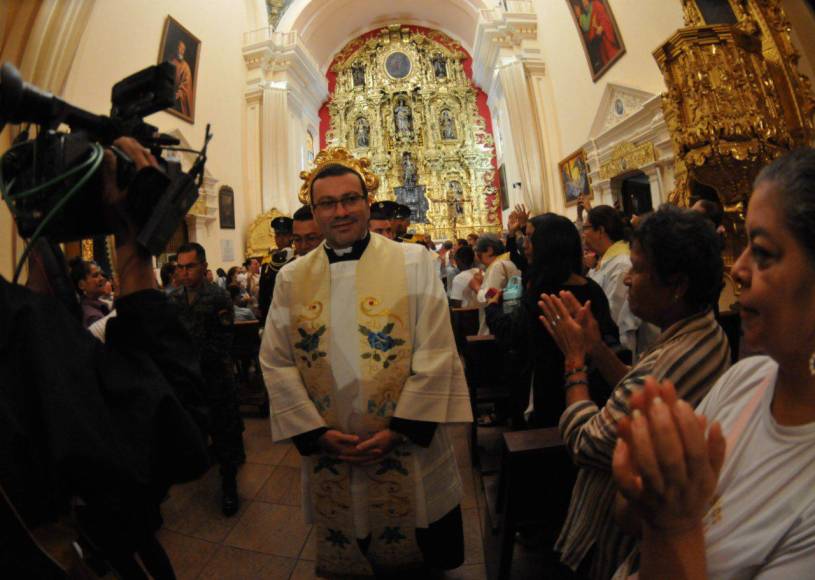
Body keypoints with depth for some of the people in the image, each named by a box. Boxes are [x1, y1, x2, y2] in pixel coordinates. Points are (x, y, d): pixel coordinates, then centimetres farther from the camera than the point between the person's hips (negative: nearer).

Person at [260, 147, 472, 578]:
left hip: (408, 448, -1)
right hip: (328, 453, 2)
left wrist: (400, 429, -14)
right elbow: (276, 362, -1)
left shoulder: (413, 262, -8)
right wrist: (316, 431, -8)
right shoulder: (291, 278, 0)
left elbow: (435, 352, -11)